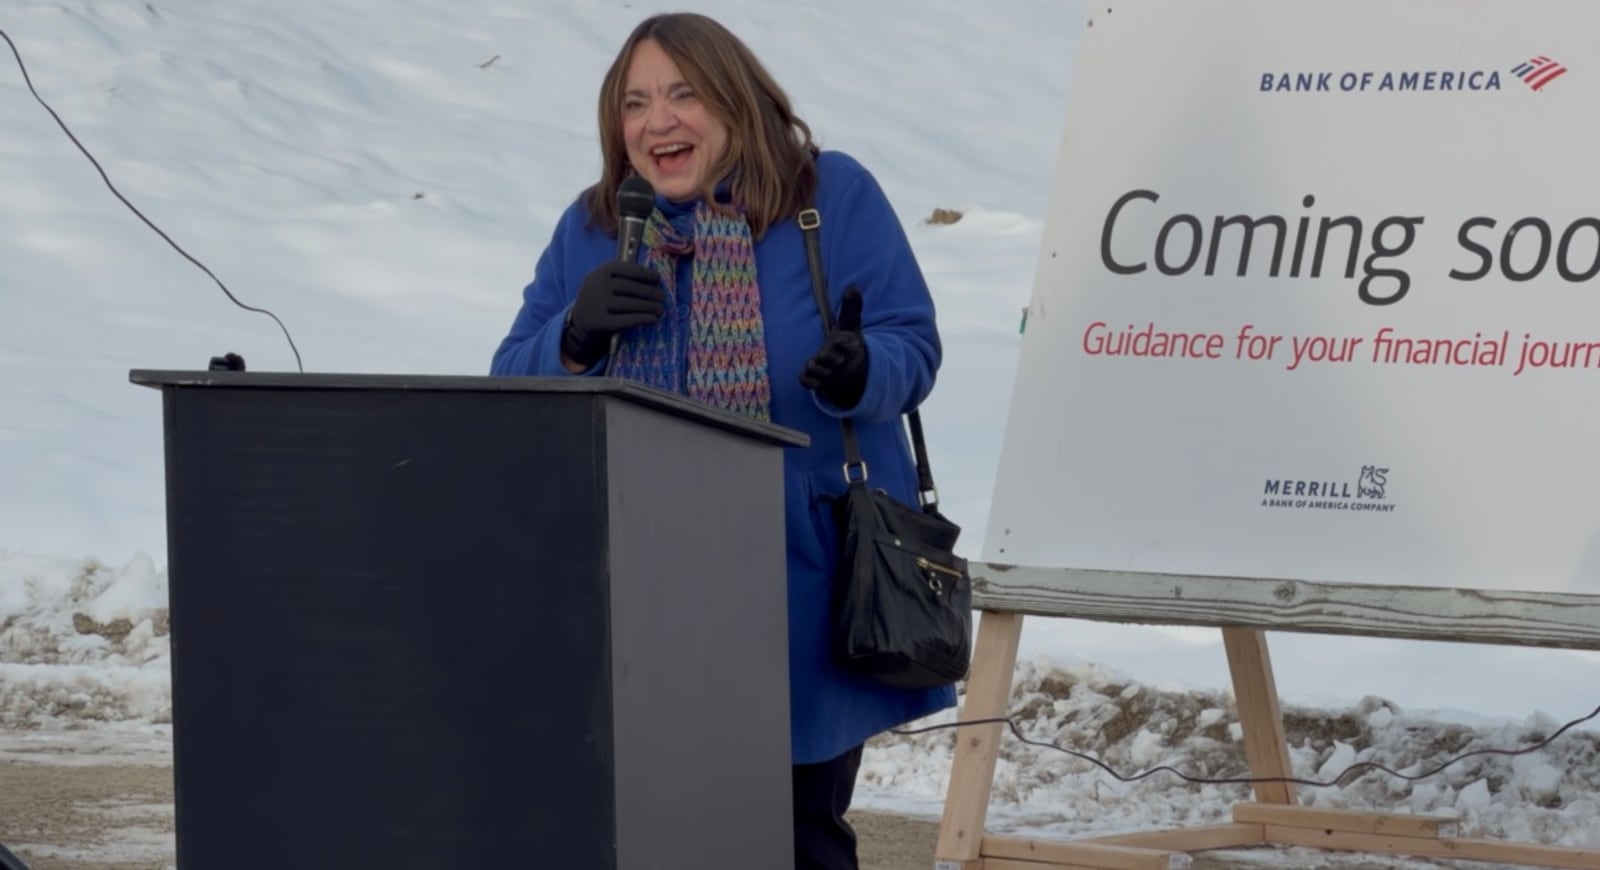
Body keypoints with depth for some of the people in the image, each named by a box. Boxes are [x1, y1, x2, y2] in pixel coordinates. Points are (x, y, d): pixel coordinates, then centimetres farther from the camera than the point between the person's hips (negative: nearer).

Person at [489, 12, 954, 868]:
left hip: (806, 592, -2)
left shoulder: (833, 195, 0)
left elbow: (912, 342, -3)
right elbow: (512, 384, 7)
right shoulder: (590, 229, 8)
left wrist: (860, 372, -26)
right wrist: (576, 337, -14)